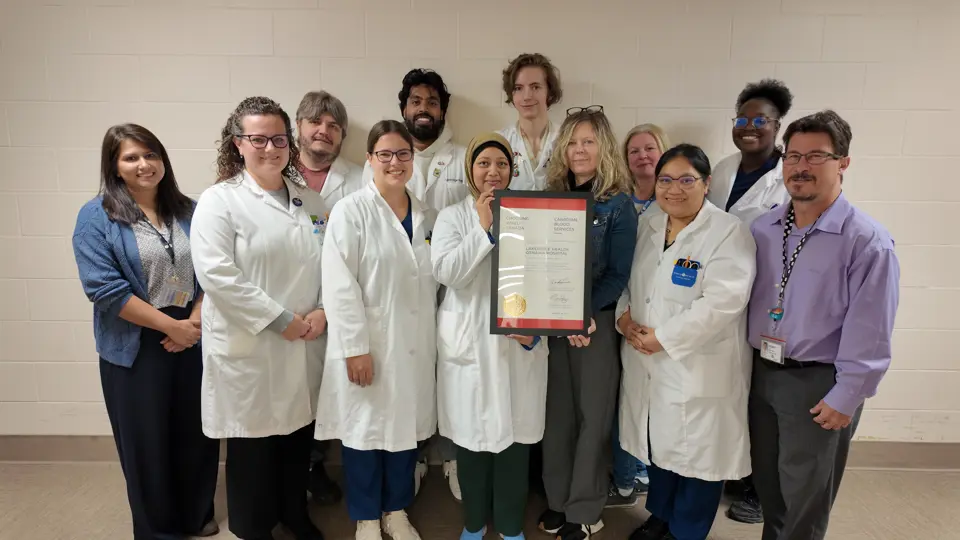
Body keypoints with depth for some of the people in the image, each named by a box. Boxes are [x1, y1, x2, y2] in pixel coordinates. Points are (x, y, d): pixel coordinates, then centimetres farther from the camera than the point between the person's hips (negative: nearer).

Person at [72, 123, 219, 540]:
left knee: (197, 432, 13)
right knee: (147, 441, 11)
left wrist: (196, 321, -10)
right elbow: (105, 288, -14)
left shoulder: (188, 210, 6)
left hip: (194, 341, 3)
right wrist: (173, 326, -16)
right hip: (137, 348, -3)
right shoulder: (97, 217, -6)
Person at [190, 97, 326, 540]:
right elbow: (215, 273, -16)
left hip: (306, 346, 4)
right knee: (252, 442, 9)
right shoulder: (220, 200, -5)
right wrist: (279, 319, -17)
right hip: (247, 347, -4)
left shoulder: (311, 201, 10)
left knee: (298, 434, 16)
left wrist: (324, 311, -7)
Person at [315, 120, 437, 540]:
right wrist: (355, 347, -16)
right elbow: (339, 286, -13)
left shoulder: (425, 214, 7)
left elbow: (431, 281, 10)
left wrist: (435, 338, 8)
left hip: (415, 344, 5)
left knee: (406, 427, 14)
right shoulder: (351, 211, -8)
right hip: (369, 343, -4)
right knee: (365, 430, 8)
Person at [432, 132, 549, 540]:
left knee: (516, 435, 8)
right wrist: (484, 228, -14)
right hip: (470, 343, -1)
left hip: (520, 342, 1)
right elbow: (446, 272, -12)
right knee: (473, 435, 9)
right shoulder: (453, 216, 2)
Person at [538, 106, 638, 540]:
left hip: (597, 321, -3)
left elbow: (619, 274, -8)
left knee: (592, 414, 8)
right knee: (557, 411, 12)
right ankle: (557, 499, 30)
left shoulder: (619, 204, -4)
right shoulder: (551, 197, 7)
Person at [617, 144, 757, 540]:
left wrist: (663, 338, -20)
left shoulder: (729, 232, -12)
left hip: (701, 369, -5)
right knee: (658, 443, 19)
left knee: (698, 451, 8)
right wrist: (624, 317, -7)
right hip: (647, 364, 6)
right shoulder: (646, 228, 8)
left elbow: (723, 301, -21)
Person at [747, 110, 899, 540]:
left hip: (818, 382, -5)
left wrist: (846, 397, -14)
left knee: (804, 496, 12)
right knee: (766, 481, 21)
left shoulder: (868, 241, -15)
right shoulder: (762, 229, 2)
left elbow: (869, 332, -16)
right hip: (761, 372, 5)